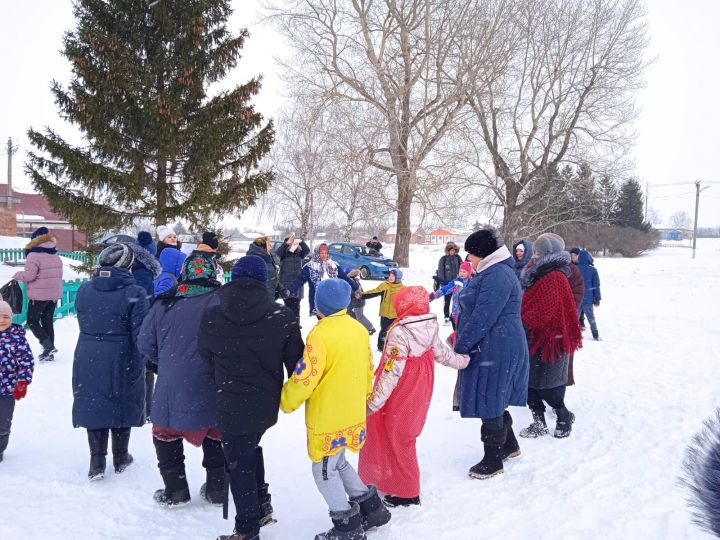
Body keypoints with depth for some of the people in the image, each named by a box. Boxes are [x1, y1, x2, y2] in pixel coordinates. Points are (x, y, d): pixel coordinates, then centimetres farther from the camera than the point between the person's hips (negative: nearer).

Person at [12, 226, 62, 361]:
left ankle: (48, 346, -9)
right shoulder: (56, 256, 12)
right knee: (48, 322, 13)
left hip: (39, 295, -7)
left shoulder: (34, 255, -13)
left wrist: (17, 275, 1)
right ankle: (49, 352, 14)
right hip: (54, 294, 7)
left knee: (32, 321, 6)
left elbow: (29, 275, -17)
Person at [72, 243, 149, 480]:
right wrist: (147, 361, -5)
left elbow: (83, 324, 9)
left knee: (93, 405, 14)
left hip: (88, 361, 4)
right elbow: (140, 334, -17)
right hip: (123, 362, -3)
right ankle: (120, 458, 26)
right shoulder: (134, 293, -17)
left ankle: (97, 461, 14)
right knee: (122, 406, 14)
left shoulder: (84, 290, 0)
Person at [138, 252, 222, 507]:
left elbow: (145, 343, 6)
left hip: (172, 384, 0)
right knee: (215, 435, 19)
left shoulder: (164, 303, -3)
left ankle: (175, 490, 23)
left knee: (166, 433, 20)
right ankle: (216, 488, 26)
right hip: (212, 388, 0)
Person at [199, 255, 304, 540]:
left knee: (240, 465, 12)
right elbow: (295, 363, -4)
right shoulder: (283, 317, -11)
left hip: (232, 406, -3)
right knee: (251, 449, 28)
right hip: (267, 405, 3)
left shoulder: (211, 317, -11)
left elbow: (205, 353, 7)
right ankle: (262, 506, 33)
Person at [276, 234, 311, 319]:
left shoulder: (299, 253, 4)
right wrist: (287, 243, -36)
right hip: (286, 284, -1)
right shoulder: (284, 254, -1)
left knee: (296, 306, 3)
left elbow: (307, 250, -13)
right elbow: (278, 252, -21)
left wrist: (301, 241, -31)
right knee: (288, 305, 4)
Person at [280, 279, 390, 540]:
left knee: (324, 471, 9)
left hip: (327, 420, -8)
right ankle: (372, 508, 32)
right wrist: (363, 395, 28)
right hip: (353, 414, 8)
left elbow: (304, 379, -20)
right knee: (339, 463, 25)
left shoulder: (320, 335, -22)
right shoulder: (359, 329, 2)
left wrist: (286, 402, -4)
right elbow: (367, 370, 12)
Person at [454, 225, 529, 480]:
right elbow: (474, 311, 21)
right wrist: (461, 337, 17)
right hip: (493, 348, 11)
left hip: (495, 350, -11)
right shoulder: (491, 272, 15)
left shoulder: (497, 275, -21)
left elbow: (483, 318, -24)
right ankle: (509, 445, 38)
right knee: (494, 399, 21)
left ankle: (493, 460, 13)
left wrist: (460, 346, -18)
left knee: (489, 403, 0)